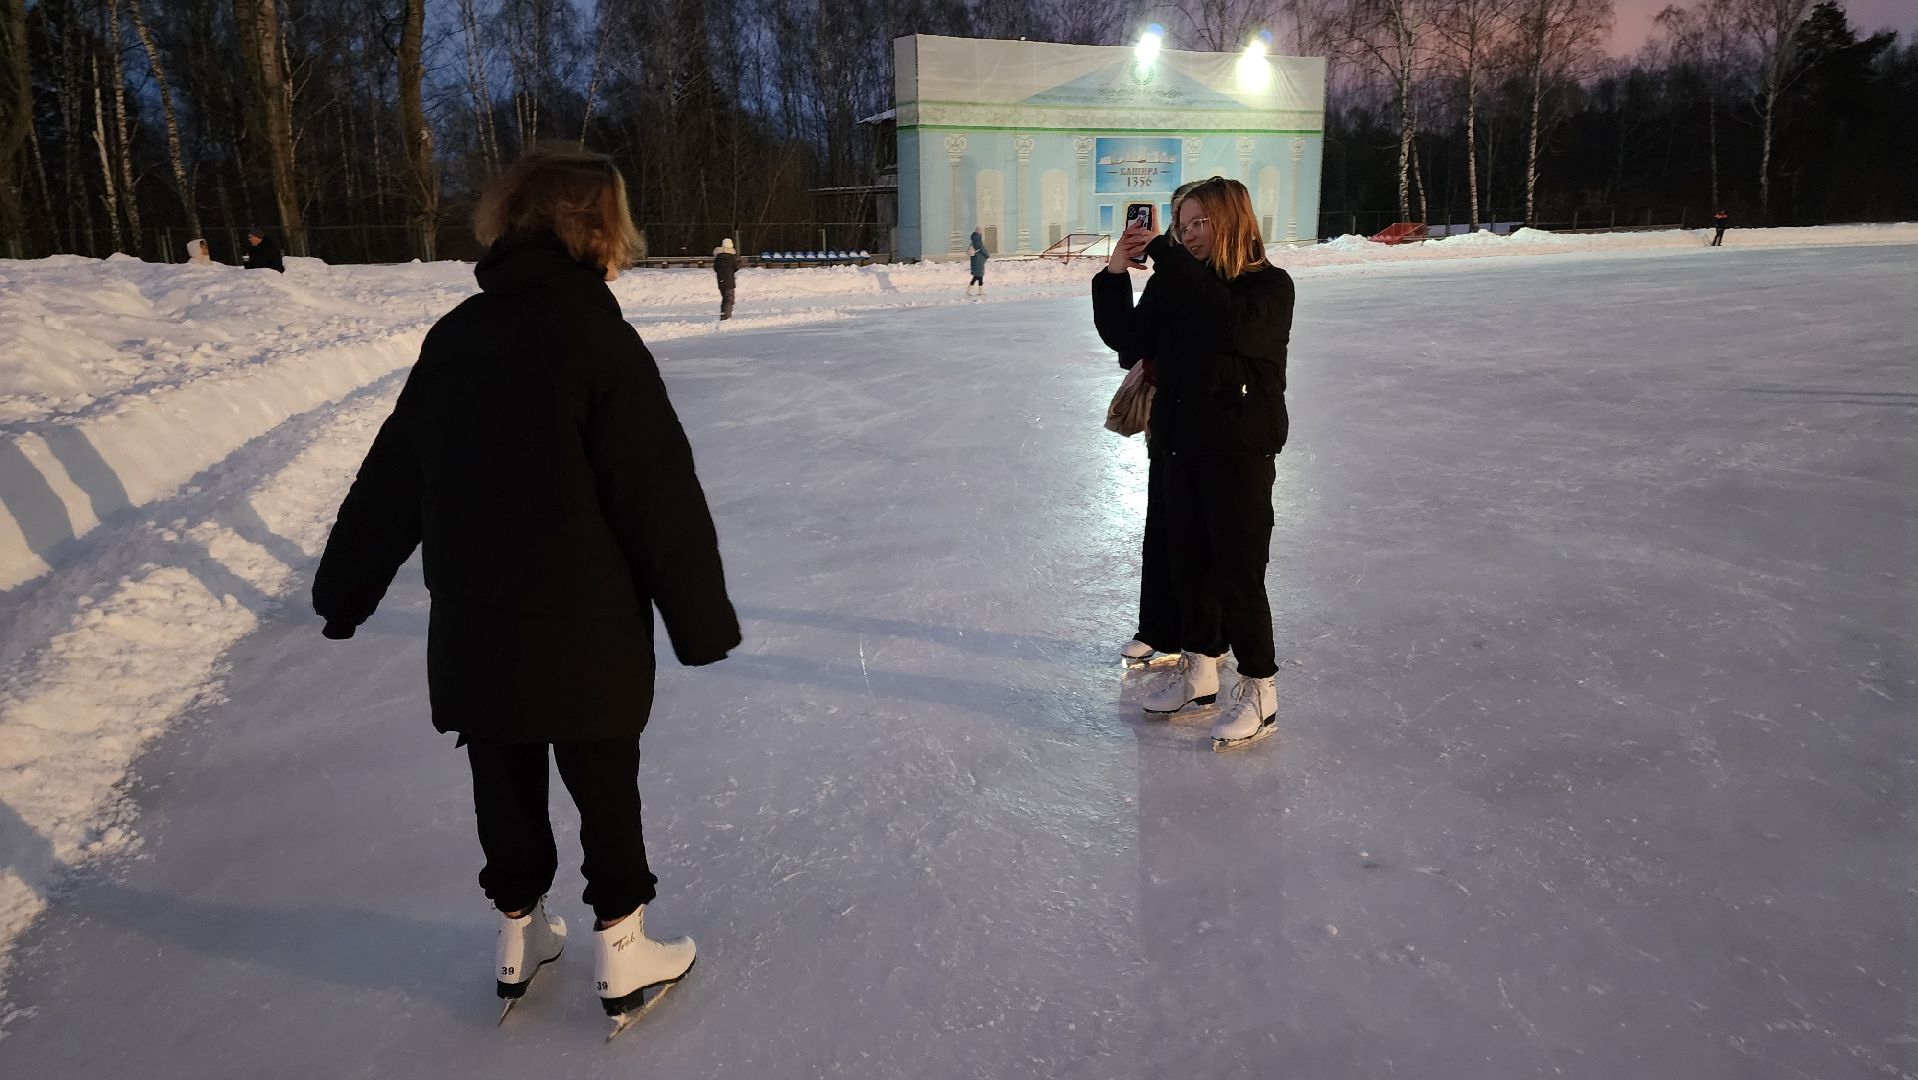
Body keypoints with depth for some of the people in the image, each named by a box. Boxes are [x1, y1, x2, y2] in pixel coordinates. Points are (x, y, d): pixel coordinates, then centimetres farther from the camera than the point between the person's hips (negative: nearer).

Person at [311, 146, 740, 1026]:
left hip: (472, 629, 5)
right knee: (605, 787, 11)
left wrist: (346, 587, 20)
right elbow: (662, 497, -16)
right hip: (585, 630, -5)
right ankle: (621, 952, 24)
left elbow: (390, 478, 9)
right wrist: (703, 619, -9)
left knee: (506, 781, 19)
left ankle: (519, 936, 35)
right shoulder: (596, 334, -14)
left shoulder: (455, 336, 3)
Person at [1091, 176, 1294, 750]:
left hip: (1239, 448, -6)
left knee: (1238, 569, -2)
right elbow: (1129, 337, 3)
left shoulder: (1270, 285, -9)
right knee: (1189, 558, 15)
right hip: (1178, 443, 6)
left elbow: (1231, 326, -29)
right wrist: (1115, 272, -9)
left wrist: (1167, 256, -26)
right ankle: (1198, 669, 32)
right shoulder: (1175, 285, 7)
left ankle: (1259, 690, 12)